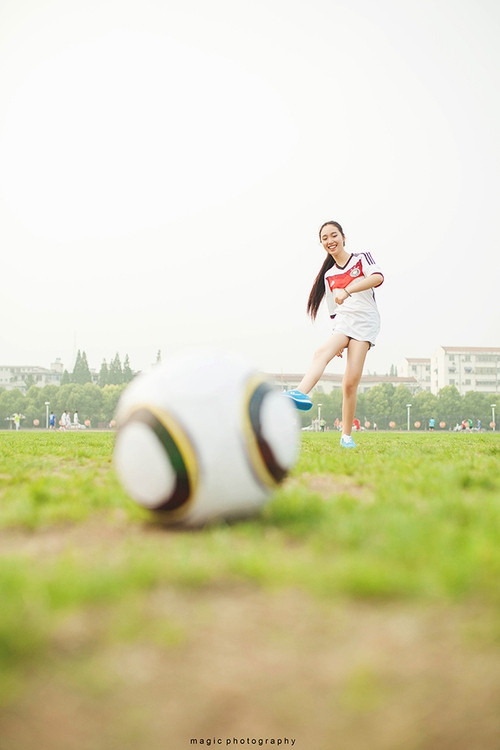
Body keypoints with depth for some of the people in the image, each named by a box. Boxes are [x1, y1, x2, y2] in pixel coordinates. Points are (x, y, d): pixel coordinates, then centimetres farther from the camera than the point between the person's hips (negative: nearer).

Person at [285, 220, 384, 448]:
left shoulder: (362, 258, 7)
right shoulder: (328, 275, 19)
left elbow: (378, 277, -15)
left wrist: (347, 290, -27)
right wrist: (340, 342, 16)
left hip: (365, 322, -3)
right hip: (342, 322, 3)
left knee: (351, 381, -15)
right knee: (323, 352, -31)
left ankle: (346, 436, -8)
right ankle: (301, 393, -57)